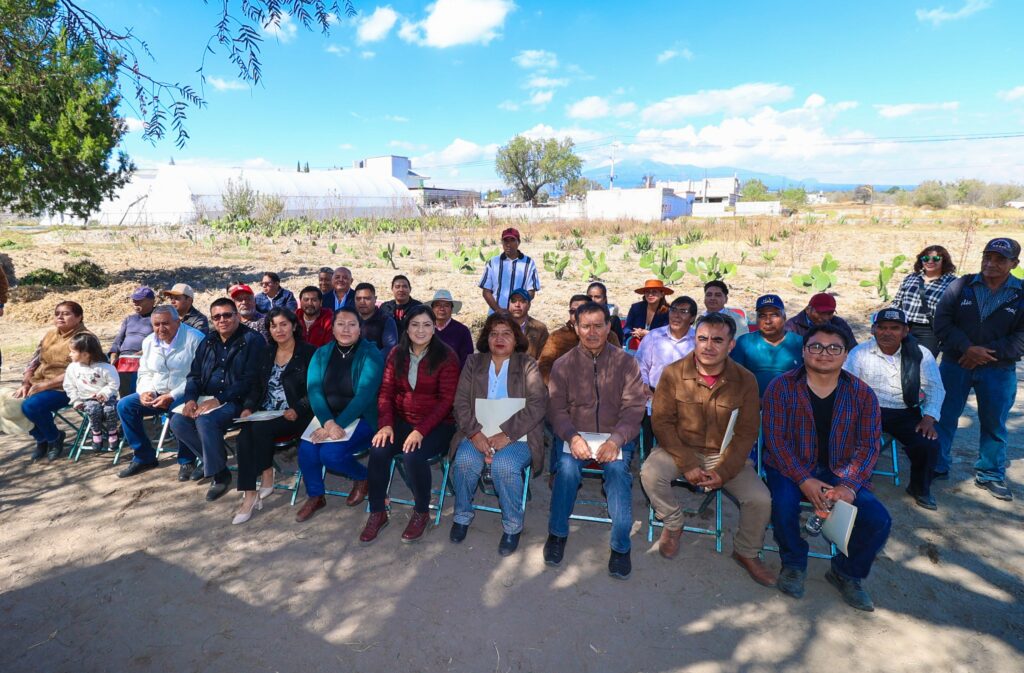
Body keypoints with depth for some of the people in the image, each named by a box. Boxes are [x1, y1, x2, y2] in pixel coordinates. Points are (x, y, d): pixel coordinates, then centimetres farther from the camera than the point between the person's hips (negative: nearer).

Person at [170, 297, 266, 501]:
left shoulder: (252, 340, -10)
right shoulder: (208, 342, 13)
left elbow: (250, 380, -17)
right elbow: (194, 375, 14)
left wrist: (218, 400, -22)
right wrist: (190, 399, -6)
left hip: (236, 400, -7)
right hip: (207, 398, 7)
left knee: (205, 421, -30)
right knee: (177, 422, -13)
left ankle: (220, 473, -10)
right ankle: (208, 457, 11)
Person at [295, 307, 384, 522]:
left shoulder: (370, 354, -10)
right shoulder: (322, 354, 5)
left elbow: (364, 395, -19)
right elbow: (314, 390, -7)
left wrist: (338, 425, -26)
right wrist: (328, 422, -24)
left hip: (362, 418, -4)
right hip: (328, 416, 5)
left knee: (330, 453, -26)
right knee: (306, 448, -20)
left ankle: (363, 476, 8)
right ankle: (315, 496, 9)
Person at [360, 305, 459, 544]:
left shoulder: (446, 356, -9)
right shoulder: (397, 354, 6)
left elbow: (446, 400, -13)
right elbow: (386, 391, 4)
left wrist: (421, 431, -22)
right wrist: (386, 424, -13)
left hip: (437, 424, -4)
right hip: (402, 420, 4)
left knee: (412, 456, -30)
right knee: (378, 451, -23)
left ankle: (422, 513, -2)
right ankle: (377, 513, -1)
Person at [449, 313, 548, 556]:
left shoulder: (527, 365, 3)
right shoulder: (473, 362, 12)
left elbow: (537, 405, -9)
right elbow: (461, 402, 3)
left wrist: (506, 435, -20)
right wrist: (475, 433, -14)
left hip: (516, 435, -2)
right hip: (478, 432, 3)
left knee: (504, 466, -31)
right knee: (465, 461, -27)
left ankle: (513, 526, -5)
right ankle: (462, 516, 2)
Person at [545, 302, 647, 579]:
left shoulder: (625, 362, 2)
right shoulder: (563, 364, 4)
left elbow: (634, 407, -4)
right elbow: (557, 409, 0)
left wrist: (616, 440, -20)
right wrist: (572, 437, -19)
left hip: (616, 437, 0)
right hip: (576, 435, 1)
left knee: (617, 469, -28)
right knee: (567, 467, -27)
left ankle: (620, 546, -12)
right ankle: (557, 533, -5)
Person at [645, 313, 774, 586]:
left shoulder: (745, 381, -7)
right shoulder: (673, 373, -12)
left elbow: (746, 433, -5)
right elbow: (662, 422, -10)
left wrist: (723, 471, -16)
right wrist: (686, 464, -18)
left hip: (726, 454, 1)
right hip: (680, 448, -1)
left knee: (760, 499, -16)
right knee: (650, 473, -28)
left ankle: (746, 552, 16)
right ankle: (673, 524, 4)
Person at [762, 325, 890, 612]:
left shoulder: (862, 393, 0)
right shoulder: (781, 387, -8)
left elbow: (869, 445, -2)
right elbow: (775, 439, -11)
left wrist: (849, 485, -17)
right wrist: (804, 480, -20)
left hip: (840, 472, 3)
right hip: (790, 468, -2)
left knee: (878, 520, -16)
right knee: (783, 505, -31)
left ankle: (846, 572, 15)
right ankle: (794, 563, 4)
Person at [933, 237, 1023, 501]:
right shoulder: (960, 286, -1)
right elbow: (942, 322, -7)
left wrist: (987, 352, -17)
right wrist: (967, 348, -18)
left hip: (999, 371, 0)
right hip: (955, 365, 0)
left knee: (994, 424, 11)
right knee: (944, 417, 7)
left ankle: (990, 475, 27)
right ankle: (937, 466, 22)